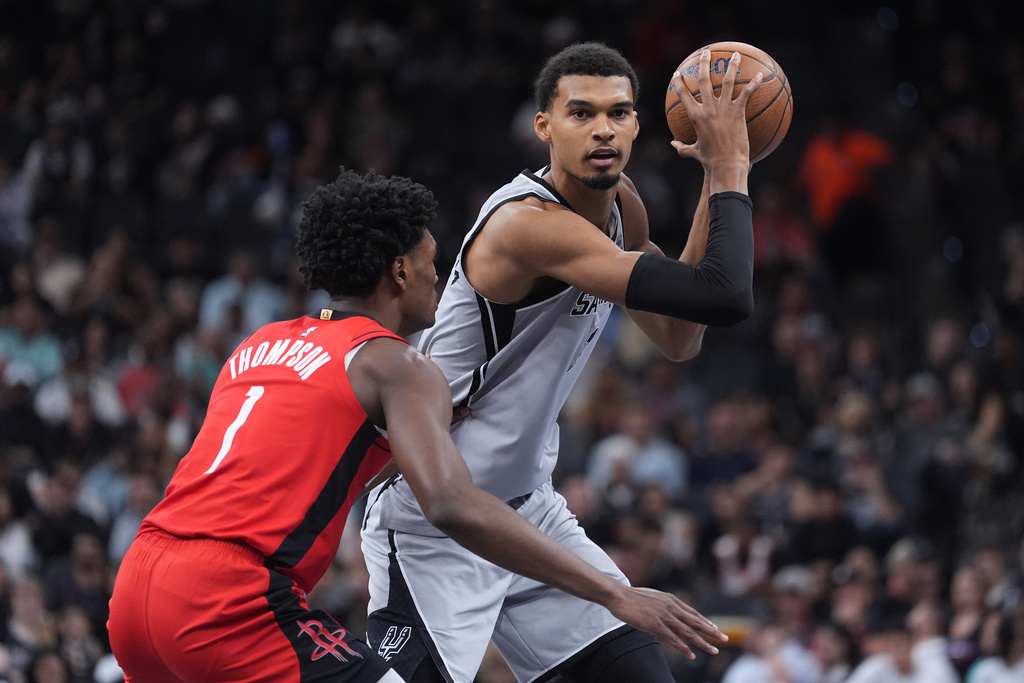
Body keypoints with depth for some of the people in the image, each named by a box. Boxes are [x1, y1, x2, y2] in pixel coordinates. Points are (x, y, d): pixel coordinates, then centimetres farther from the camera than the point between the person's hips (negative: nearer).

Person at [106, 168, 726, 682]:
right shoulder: (397, 366, 2)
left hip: (138, 590, 8)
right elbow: (453, 505, -14)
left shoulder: (261, 346, 25)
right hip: (230, 601, -8)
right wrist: (613, 595, -15)